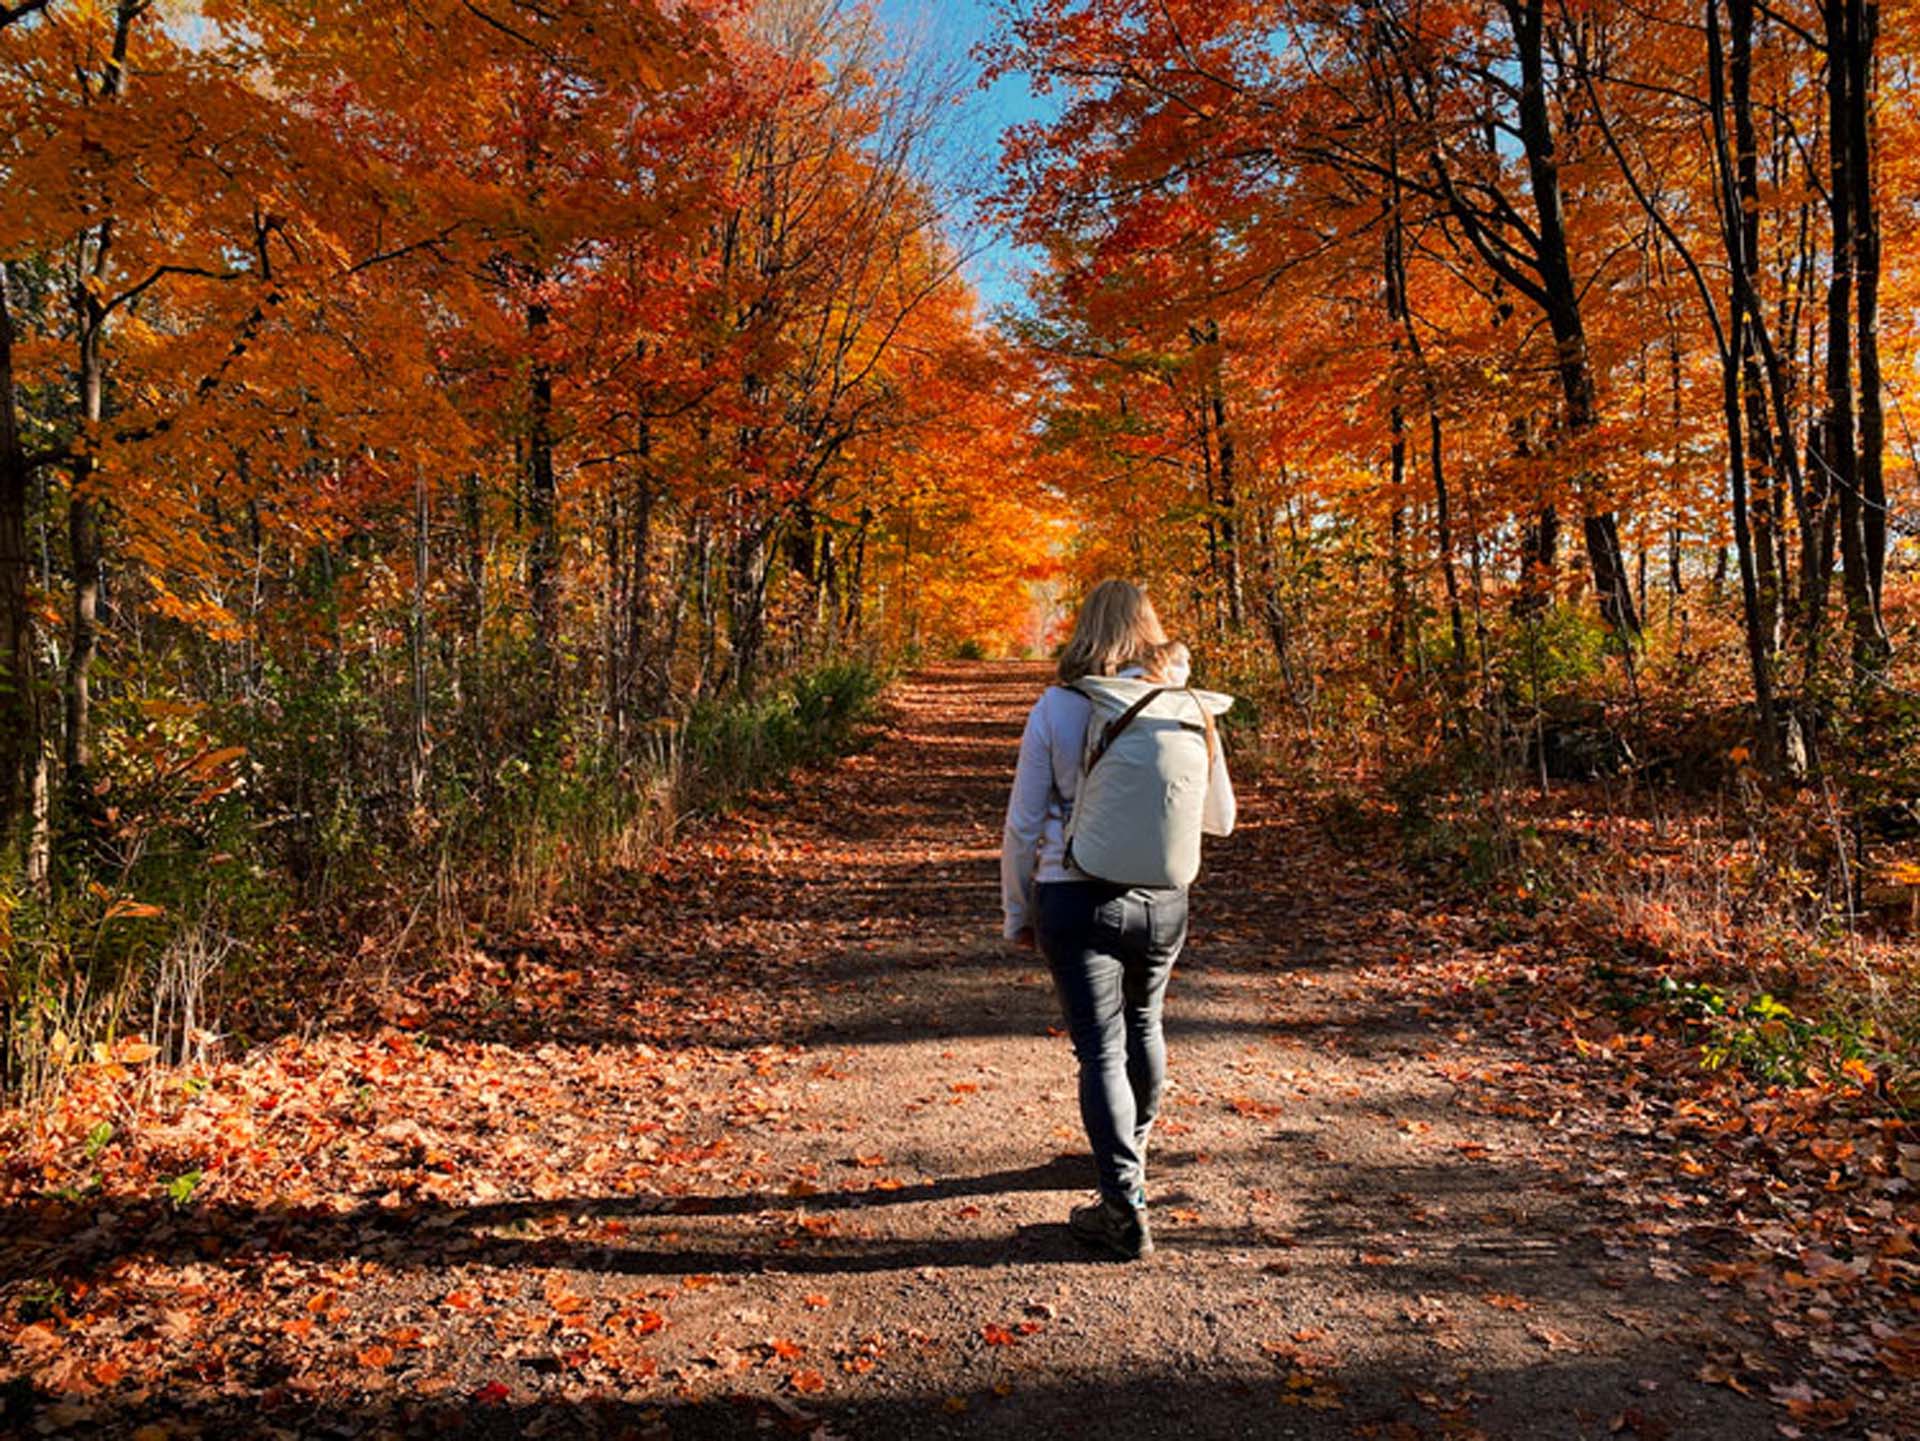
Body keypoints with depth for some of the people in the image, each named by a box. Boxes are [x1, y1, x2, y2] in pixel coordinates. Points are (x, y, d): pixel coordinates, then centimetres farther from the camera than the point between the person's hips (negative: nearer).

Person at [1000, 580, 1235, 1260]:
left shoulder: (1055, 708, -8)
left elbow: (1023, 825, -5)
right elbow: (1219, 819, 8)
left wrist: (1017, 911, 6)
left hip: (1079, 899, -3)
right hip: (1162, 899, 4)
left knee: (1101, 1048, 4)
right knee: (1143, 1026, 25)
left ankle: (1125, 1207, 1)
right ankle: (1132, 1148, 47)